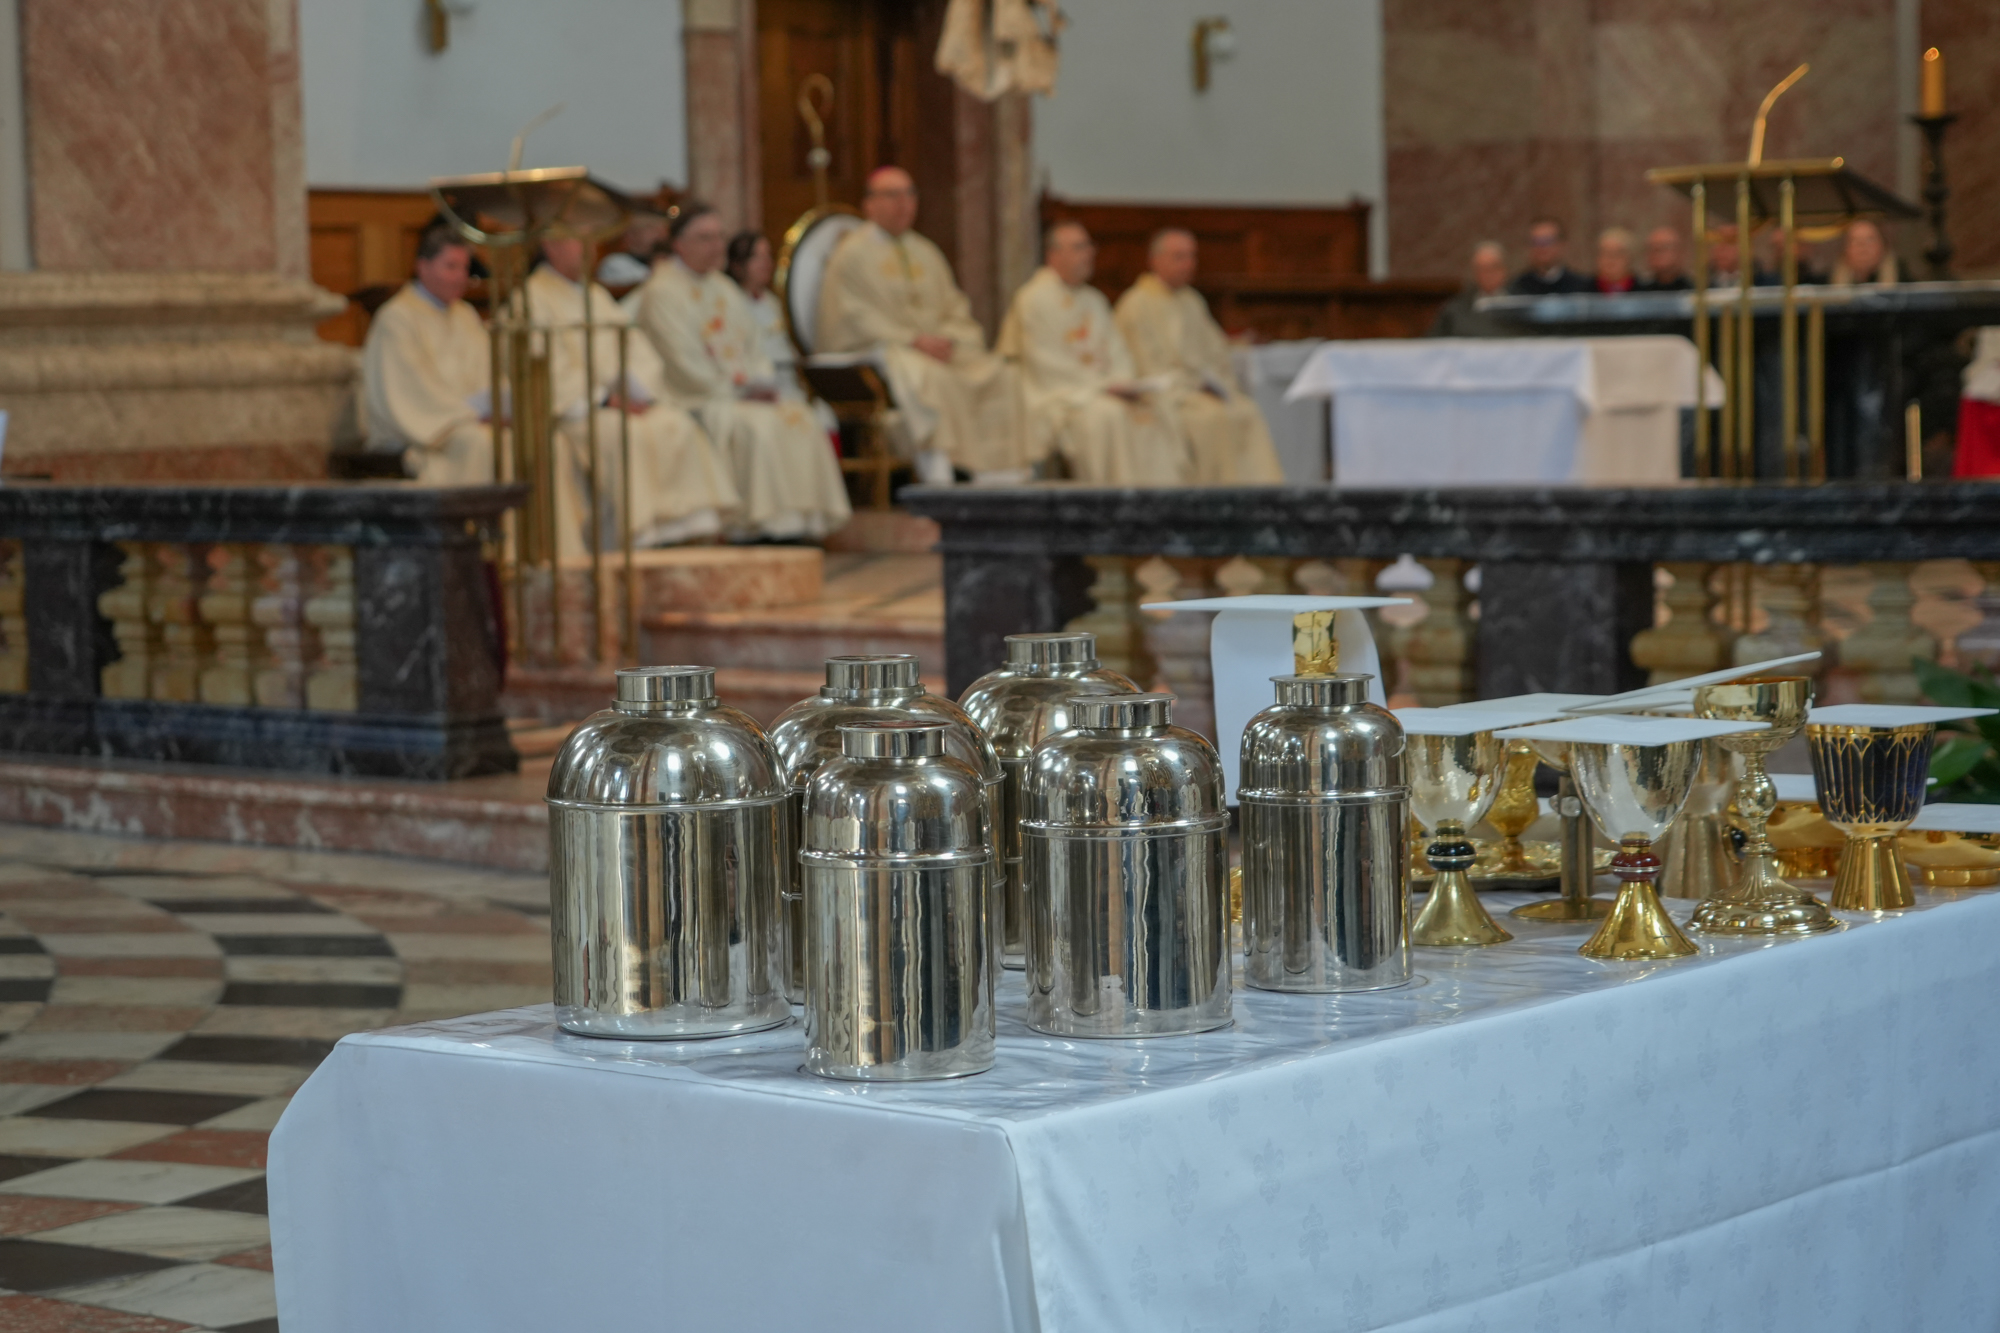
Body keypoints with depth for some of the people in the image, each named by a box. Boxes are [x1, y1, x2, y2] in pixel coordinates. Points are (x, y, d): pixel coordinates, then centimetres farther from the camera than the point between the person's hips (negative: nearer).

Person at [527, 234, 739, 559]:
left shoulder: (597, 295, 24)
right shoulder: (535, 297, 0)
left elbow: (634, 350, 16)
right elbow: (551, 367, -11)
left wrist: (638, 392, -5)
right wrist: (604, 398, -18)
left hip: (622, 396, 7)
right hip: (575, 407, -7)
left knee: (678, 426, -19)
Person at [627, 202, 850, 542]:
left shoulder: (723, 287, 20)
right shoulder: (662, 292, -6)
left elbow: (754, 344, 17)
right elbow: (685, 361, -14)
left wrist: (763, 383, -3)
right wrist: (737, 392, -13)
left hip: (742, 395, 8)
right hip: (692, 401, -8)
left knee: (799, 419, -16)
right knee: (757, 426, -32)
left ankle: (799, 522, -22)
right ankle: (765, 524, -31)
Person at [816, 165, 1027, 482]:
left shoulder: (927, 253, 21)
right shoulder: (852, 253, 1)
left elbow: (956, 309, 16)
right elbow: (856, 317, -9)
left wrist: (946, 339, -7)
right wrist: (913, 339, -18)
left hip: (936, 346, 6)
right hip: (876, 349, -6)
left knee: (1001, 378, -19)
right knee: (926, 376, -38)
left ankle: (998, 485, -26)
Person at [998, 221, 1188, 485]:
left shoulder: (1094, 300, 18)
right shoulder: (1033, 299, -6)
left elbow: (1118, 353, 15)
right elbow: (1046, 364, -13)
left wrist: (1124, 383, -7)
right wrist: (1100, 386, -16)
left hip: (1100, 387, 7)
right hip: (1054, 393, -7)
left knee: (1159, 412, -14)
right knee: (1107, 414, -34)